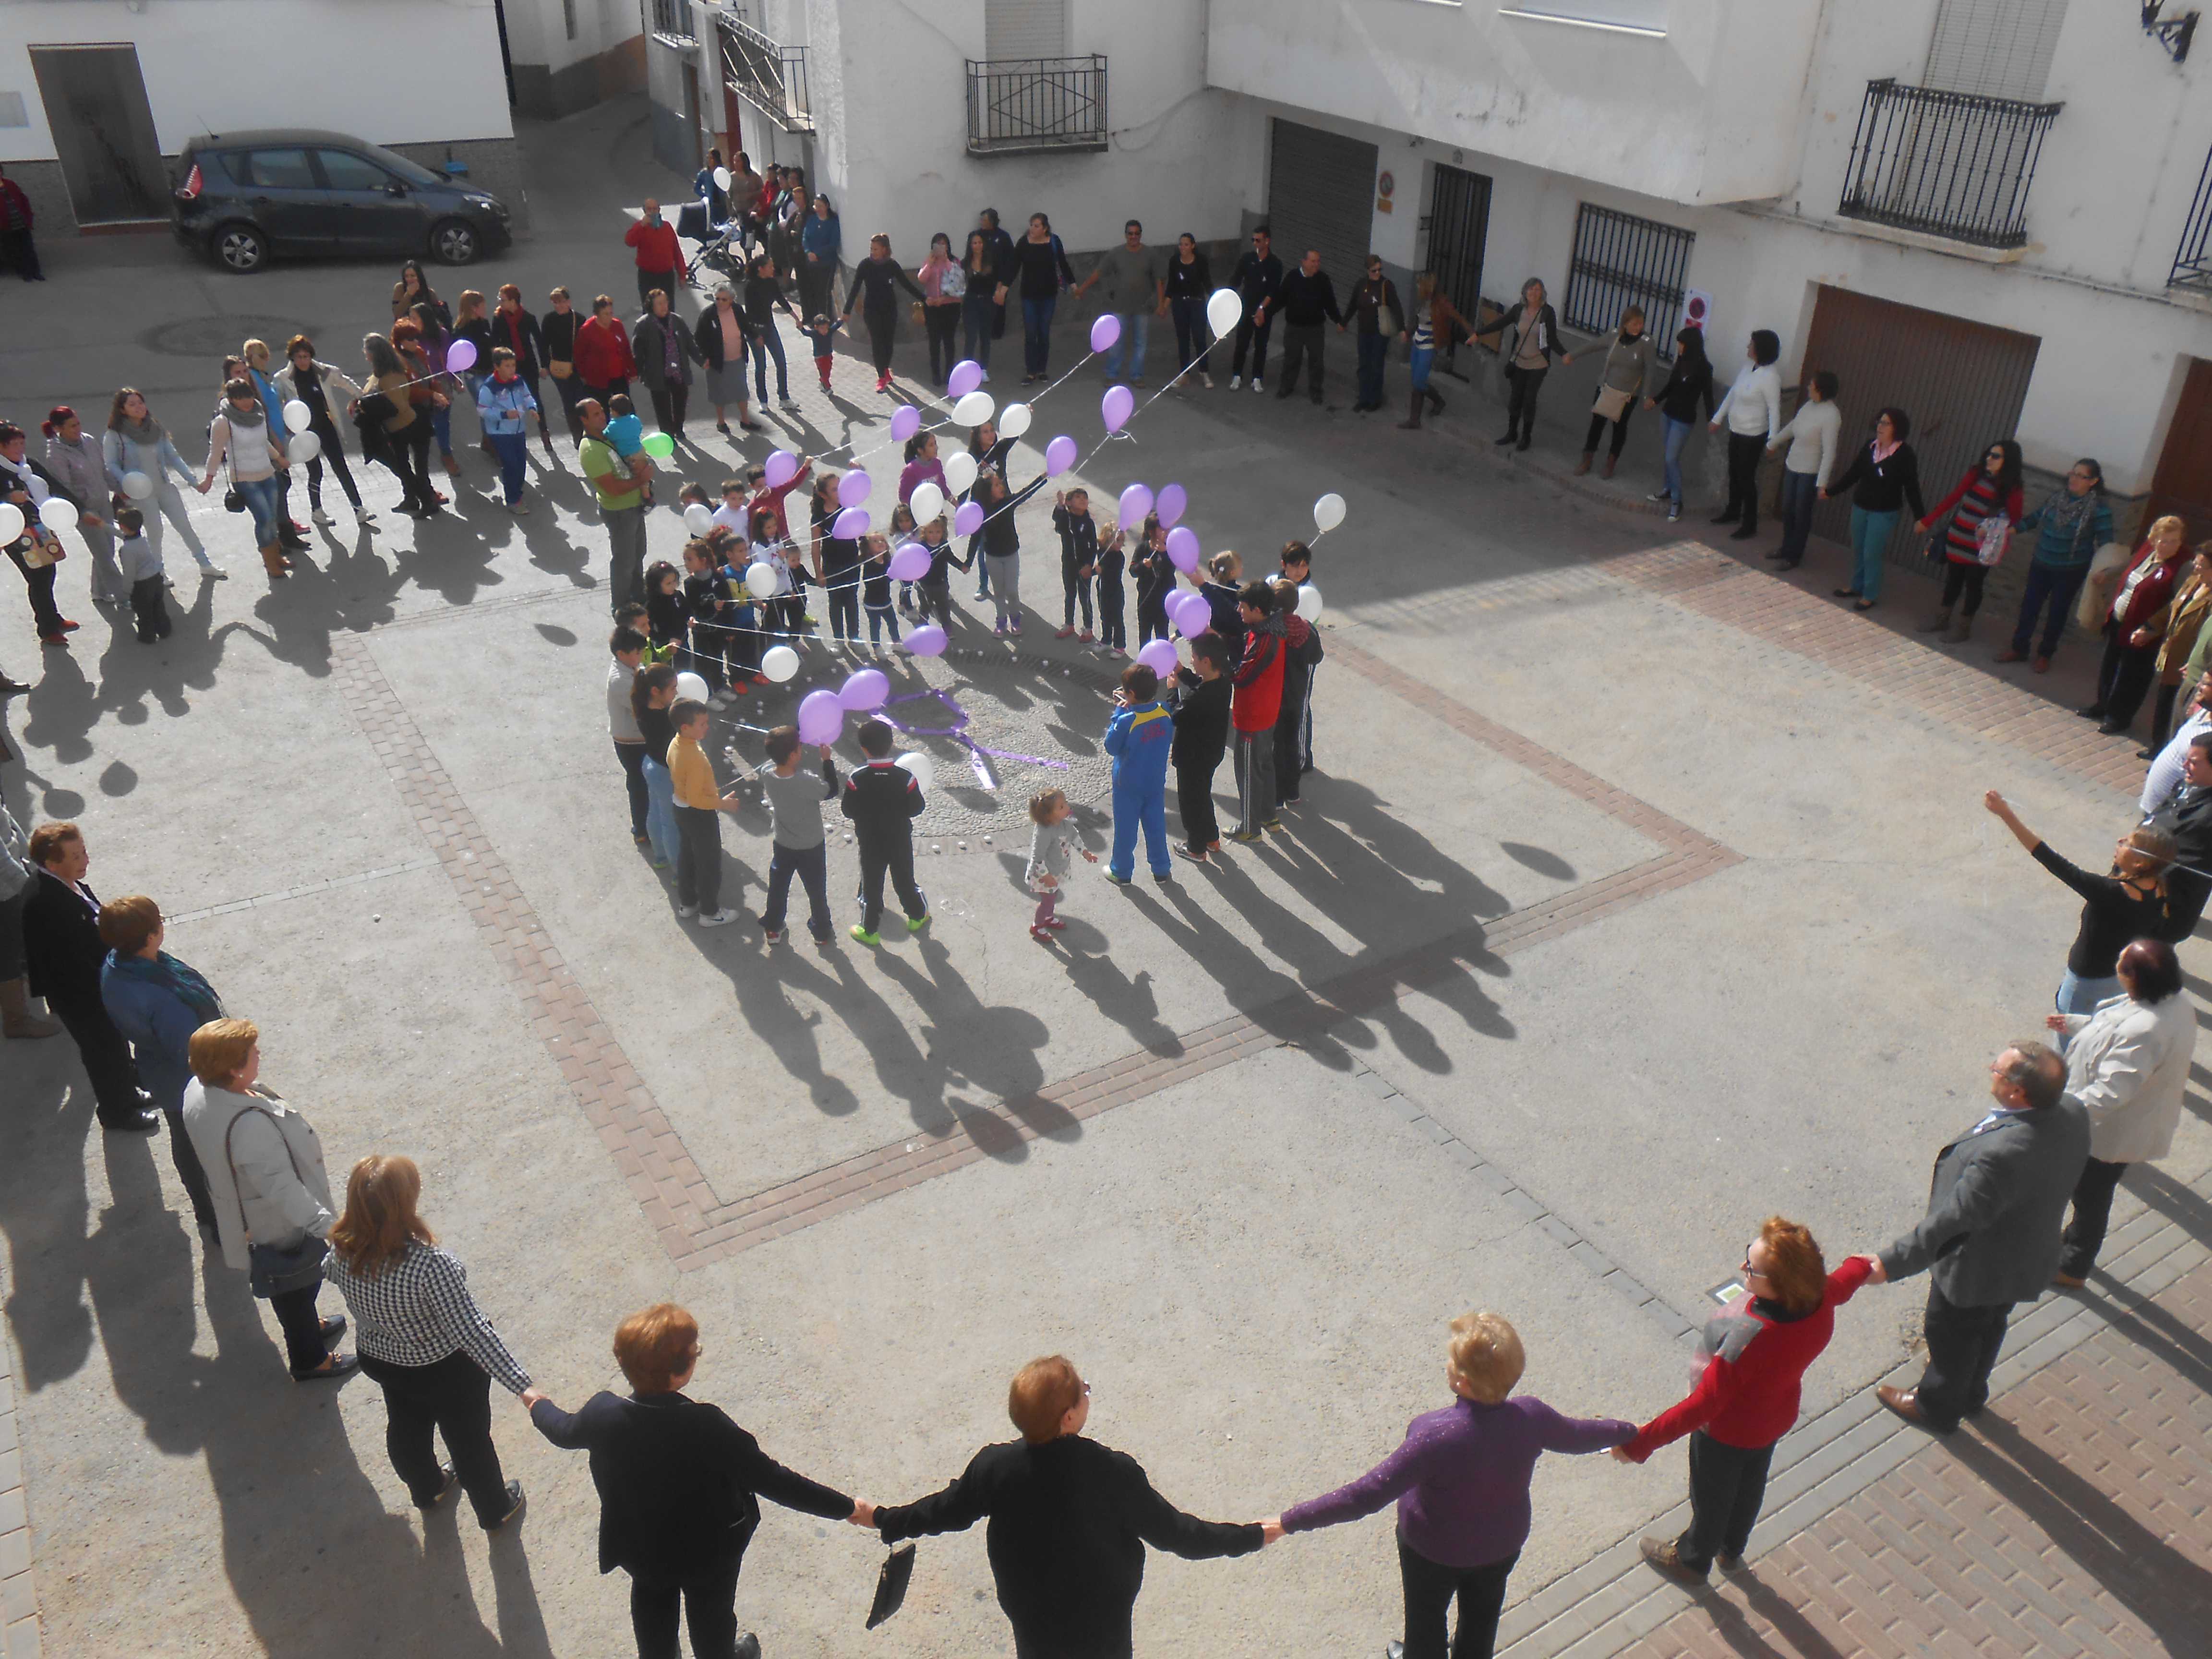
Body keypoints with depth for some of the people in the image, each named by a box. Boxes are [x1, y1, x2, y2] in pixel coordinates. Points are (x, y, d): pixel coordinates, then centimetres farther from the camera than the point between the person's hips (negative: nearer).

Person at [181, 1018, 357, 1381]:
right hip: (281, 1227, -8)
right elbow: (282, 1186, -42)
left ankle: (307, 1326, 56)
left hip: (241, 1213, 8)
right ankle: (310, 1361, 40)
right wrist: (326, 1225, -43)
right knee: (297, 1288, 18)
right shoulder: (249, 1124, -42)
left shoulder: (197, 1091, -14)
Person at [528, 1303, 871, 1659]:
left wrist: (538, 1405, 20)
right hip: (711, 1553, -3)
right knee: (711, 1615, 28)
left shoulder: (602, 1415, -28)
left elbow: (565, 1432, -4)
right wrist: (849, 1509, -23)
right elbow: (771, 1480, -33)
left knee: (653, 1611, 33)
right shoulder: (708, 1428, -40)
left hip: (642, 1549, 3)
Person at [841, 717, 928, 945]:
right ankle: (917, 916, 42)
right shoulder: (905, 777, -21)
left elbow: (848, 810, -14)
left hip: (870, 843, -1)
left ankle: (869, 930, 29)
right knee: (904, 880, 22)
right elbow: (916, 809, -12)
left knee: (871, 884, 16)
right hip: (900, 841, 1)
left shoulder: (857, 779, -22)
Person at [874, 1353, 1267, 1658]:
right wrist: (1253, 1536, -9)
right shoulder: (1114, 1474, -31)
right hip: (1102, 1623, -2)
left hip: (1030, 1615, 2)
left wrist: (885, 1520, 13)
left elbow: (948, 1511, -7)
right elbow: (1172, 1532, -20)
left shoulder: (993, 1467, -24)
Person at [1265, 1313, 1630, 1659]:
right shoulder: (1531, 1416, -28)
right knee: (1481, 1615, 33)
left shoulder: (1436, 1436, -42)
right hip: (1502, 1544, 4)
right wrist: (1626, 1432, 17)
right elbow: (1577, 1436, -6)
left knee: (1426, 1617, 28)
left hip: (1434, 1550, -4)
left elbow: (1366, 1495, -39)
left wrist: (1289, 1522, -32)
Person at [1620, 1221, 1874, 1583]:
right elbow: (1844, 1281, 1)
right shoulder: (1819, 1297, -26)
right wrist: (1862, 1266, 25)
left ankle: (1692, 1559, 53)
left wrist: (1641, 1442, -31)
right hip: (1775, 1416, 6)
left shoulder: (1748, 1340, -47)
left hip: (1728, 1431, -6)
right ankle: (1731, 1550, 61)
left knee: (1711, 1497, 24)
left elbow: (1702, 1407, -39)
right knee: (1749, 1485, 33)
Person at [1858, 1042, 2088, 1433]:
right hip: (2027, 1258, 7)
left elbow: (1953, 1219, -38)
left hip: (1977, 1270, -7)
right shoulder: (2072, 1113, -19)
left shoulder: (2002, 1153, -45)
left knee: (1951, 1337, 22)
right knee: (1988, 1328, 33)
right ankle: (1971, 1392, 58)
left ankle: (1937, 1407, 48)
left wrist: (1892, 1262, -31)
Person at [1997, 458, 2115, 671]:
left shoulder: (2099, 508, -13)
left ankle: (2045, 654, 24)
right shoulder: (2057, 496, -1)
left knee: (2057, 612, 9)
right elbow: (2034, 518, 9)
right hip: (2042, 564, 4)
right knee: (2030, 605, 9)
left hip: (2071, 571, -4)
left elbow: (2105, 543, -12)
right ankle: (2018, 648, 23)